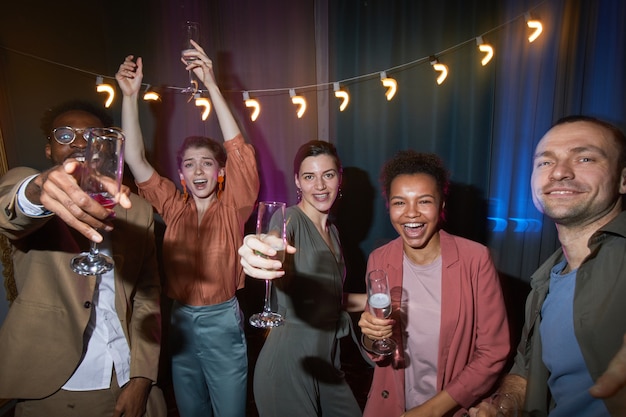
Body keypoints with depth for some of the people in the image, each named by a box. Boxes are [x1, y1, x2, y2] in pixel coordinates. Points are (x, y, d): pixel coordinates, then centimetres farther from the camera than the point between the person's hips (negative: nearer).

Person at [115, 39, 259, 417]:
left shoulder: (233, 207, -9)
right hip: (182, 321, 3)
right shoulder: (174, 207, 0)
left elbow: (239, 151, -22)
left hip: (223, 322, -3)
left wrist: (211, 84, -27)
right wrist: (130, 95, -14)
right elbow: (135, 159, -7)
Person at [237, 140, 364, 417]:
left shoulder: (332, 231, 9)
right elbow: (273, 261, -35)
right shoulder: (290, 218, -13)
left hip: (328, 361, 7)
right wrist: (254, 257, -56)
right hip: (289, 364, -7)